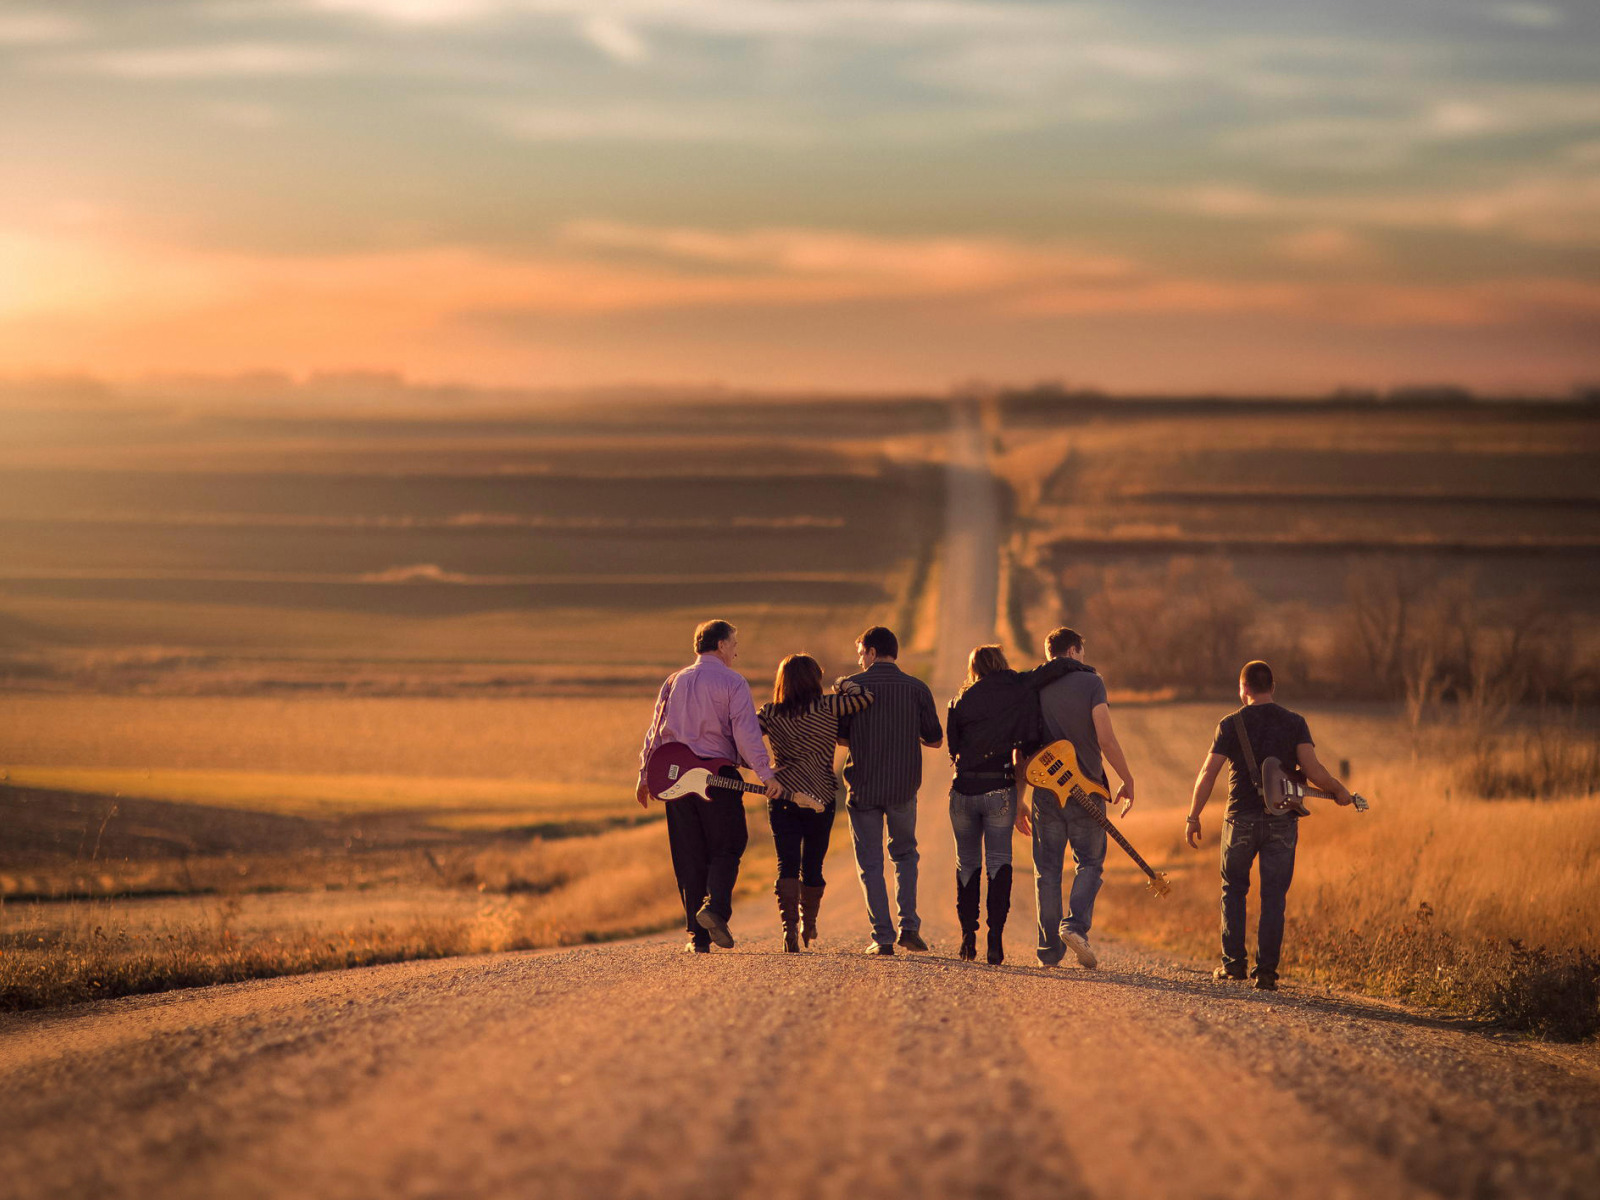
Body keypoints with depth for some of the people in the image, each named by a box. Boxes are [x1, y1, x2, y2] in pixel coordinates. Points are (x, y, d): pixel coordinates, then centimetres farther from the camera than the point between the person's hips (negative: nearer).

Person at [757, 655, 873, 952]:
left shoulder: (771, 712, 1)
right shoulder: (826, 707, -5)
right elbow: (865, 697, -8)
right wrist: (844, 684, 9)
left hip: (781, 796, 1)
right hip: (820, 798, -1)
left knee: (787, 864, -1)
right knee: (813, 865, 14)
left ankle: (789, 927, -17)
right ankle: (808, 925, 28)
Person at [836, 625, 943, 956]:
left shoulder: (852, 686, -5)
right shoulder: (916, 688, 0)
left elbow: (839, 736, -2)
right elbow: (935, 740, 4)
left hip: (863, 786, -2)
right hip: (904, 787, 2)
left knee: (871, 863, 7)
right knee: (905, 853, 21)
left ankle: (883, 937, 0)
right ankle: (909, 926, 9)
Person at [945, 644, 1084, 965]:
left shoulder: (961, 703, 6)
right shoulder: (1018, 688, 2)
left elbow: (952, 748, 9)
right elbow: (1060, 666, -6)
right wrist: (1079, 668, 13)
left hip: (964, 789, 1)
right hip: (1000, 790, -1)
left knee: (967, 862, 13)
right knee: (998, 861, 4)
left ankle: (968, 935, 7)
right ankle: (995, 937, -8)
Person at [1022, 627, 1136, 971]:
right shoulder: (1090, 683, -4)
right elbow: (1106, 739, -13)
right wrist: (1127, 780, -2)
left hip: (1045, 789, 3)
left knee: (1048, 869, 8)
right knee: (1089, 863, 9)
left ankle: (1050, 950, 6)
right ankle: (1075, 924, -14)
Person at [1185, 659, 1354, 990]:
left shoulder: (1231, 724, -1)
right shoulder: (1294, 723, 1)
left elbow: (1207, 774, -4)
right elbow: (1313, 770, -10)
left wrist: (1193, 816, 4)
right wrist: (1339, 791, 7)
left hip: (1241, 819, -1)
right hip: (1282, 822, 1)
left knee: (1233, 890, 16)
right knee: (1274, 897, 5)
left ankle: (1233, 962, 10)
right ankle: (1266, 971, 0)